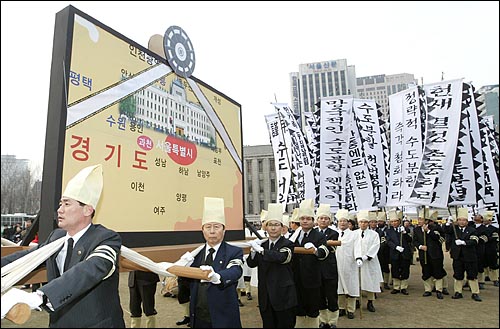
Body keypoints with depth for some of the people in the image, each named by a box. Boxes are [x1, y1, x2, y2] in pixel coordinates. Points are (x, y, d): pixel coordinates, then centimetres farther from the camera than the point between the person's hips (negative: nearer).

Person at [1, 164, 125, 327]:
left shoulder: (107, 239, -21)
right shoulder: (56, 236, 2)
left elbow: (91, 271, -37)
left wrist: (40, 296, -46)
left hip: (96, 323, -6)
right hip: (58, 322, 6)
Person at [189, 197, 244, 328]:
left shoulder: (234, 252, -8)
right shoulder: (196, 253, 4)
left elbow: (235, 271, -27)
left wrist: (217, 277, -47)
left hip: (223, 318, -3)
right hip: (198, 318, 3)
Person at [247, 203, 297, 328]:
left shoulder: (287, 244, -7)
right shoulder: (262, 245, 11)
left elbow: (281, 257, -27)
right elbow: (251, 264, 5)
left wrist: (260, 249, -28)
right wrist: (253, 251, -14)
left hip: (283, 295, -5)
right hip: (265, 295, 5)